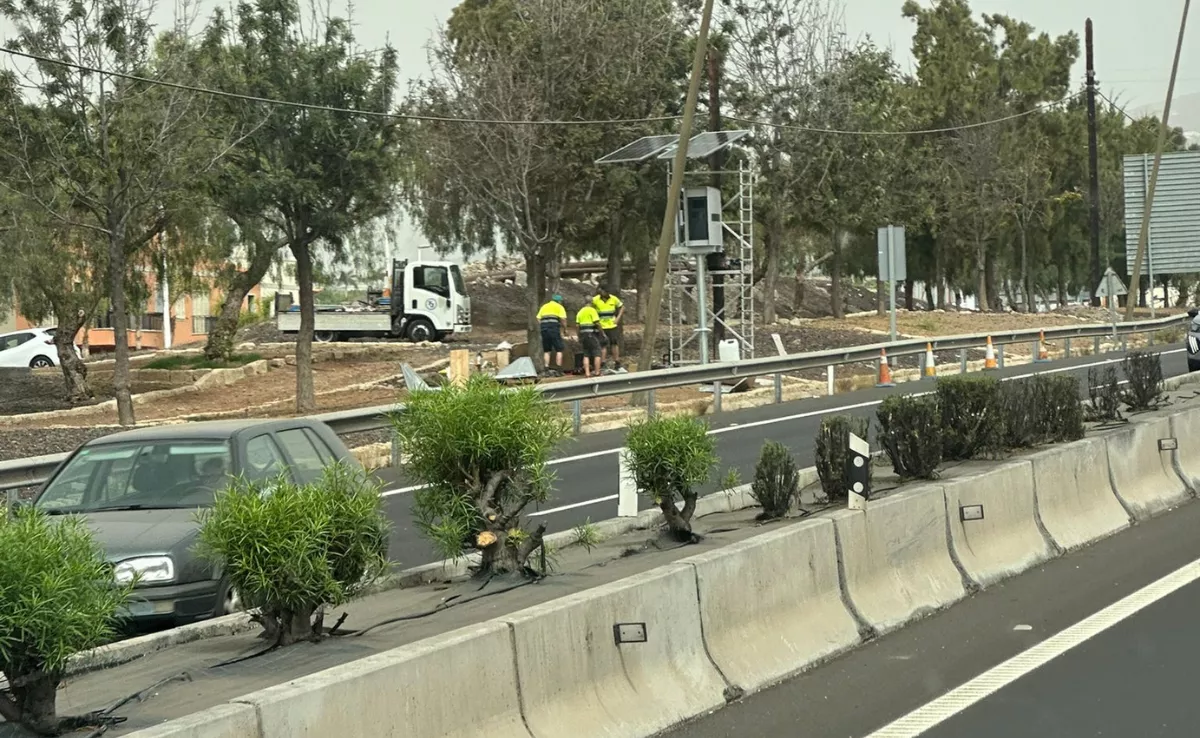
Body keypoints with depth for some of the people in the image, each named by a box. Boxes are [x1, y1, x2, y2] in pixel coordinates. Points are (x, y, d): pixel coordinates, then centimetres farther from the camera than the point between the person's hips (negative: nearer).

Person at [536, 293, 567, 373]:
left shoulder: (544, 307, 23)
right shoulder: (559, 307, 8)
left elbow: (538, 319, 13)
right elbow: (563, 319, -4)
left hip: (544, 328, 5)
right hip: (554, 328, -5)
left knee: (546, 351, 10)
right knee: (559, 350, 1)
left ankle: (547, 370, 3)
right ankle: (559, 370, -7)